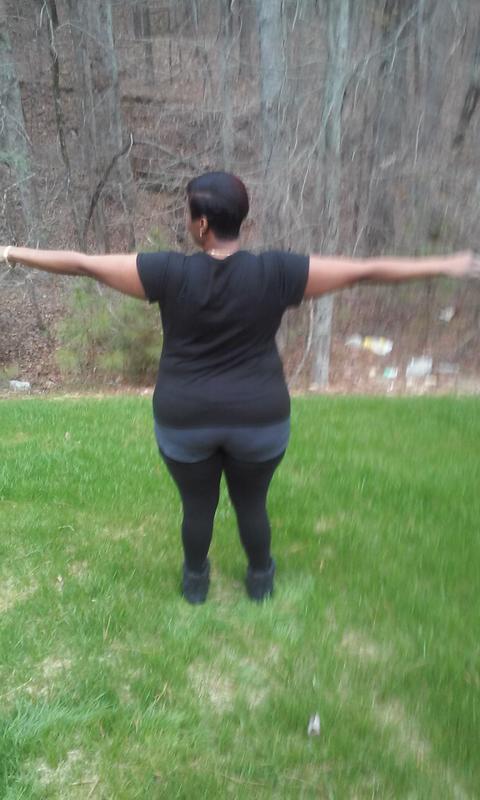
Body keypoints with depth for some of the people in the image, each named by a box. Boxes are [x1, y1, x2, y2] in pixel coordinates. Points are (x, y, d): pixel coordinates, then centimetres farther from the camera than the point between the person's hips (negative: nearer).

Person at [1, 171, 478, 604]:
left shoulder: (170, 273, -14)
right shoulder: (275, 273, -13)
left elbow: (83, 264, -6)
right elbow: (366, 270, -8)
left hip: (184, 420, 0)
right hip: (259, 419, 1)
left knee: (197, 506, 21)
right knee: (251, 504, 22)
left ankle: (195, 581, 44)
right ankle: (260, 579, 44)